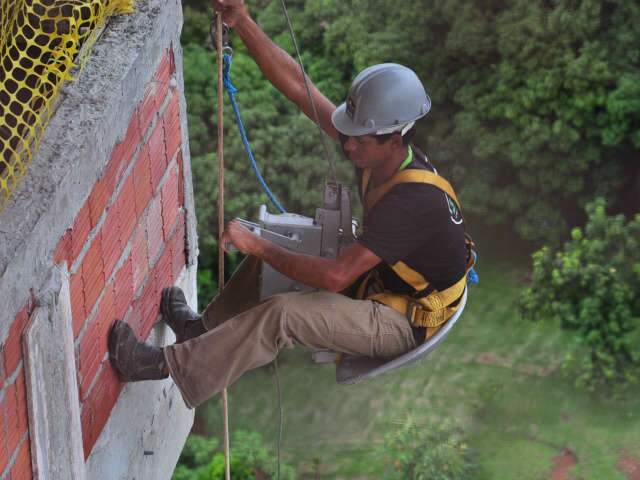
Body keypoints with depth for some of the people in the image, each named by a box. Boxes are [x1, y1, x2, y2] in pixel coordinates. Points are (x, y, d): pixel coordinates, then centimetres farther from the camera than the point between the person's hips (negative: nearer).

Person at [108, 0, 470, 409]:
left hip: (406, 322, -9)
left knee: (284, 314, -26)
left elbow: (336, 277, -35)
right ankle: (205, 328, 25)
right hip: (379, 279, 9)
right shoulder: (376, 150, -10)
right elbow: (298, 86, -11)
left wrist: (260, 247, -25)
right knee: (267, 257, 9)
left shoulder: (414, 200, -34)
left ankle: (169, 368, -18)